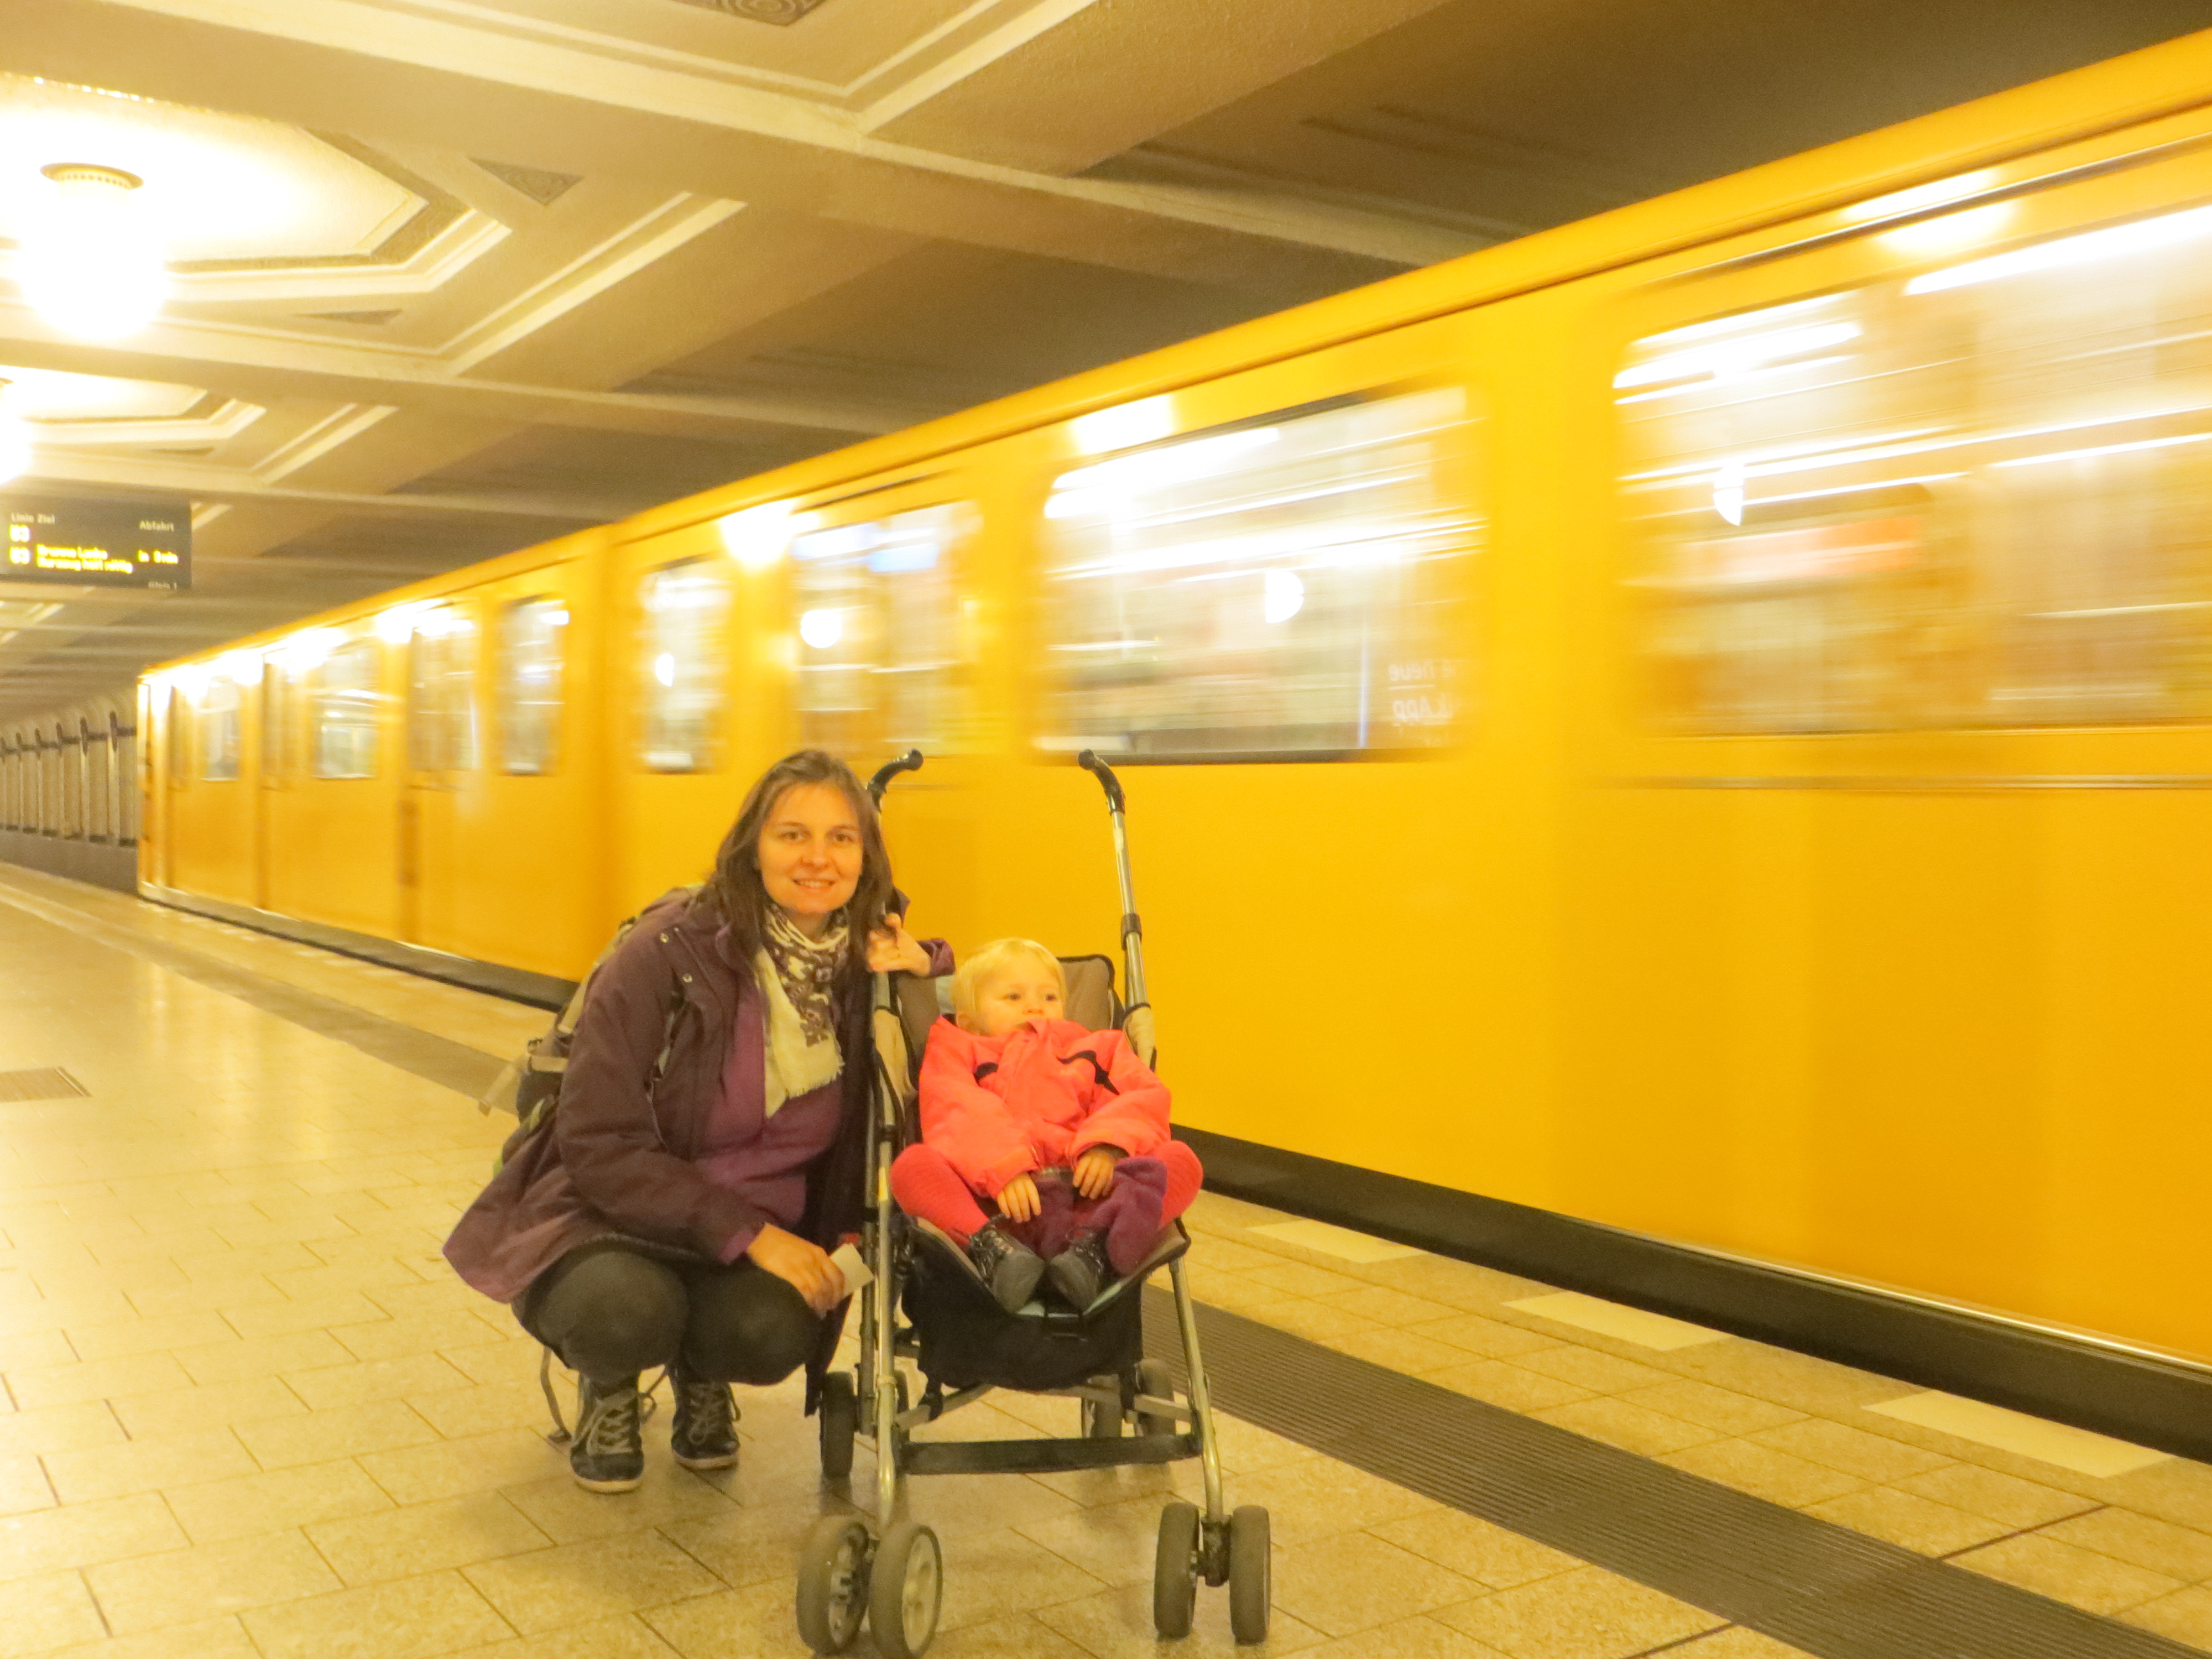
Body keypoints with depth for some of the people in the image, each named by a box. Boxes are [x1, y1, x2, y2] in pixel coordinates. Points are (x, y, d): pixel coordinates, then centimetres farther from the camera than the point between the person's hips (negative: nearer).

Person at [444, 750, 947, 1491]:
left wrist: (924, 982, -16)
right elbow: (599, 1145, -19)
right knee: (625, 1309, -37)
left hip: (761, 1232, 3)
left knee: (775, 1331, -32)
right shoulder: (672, 951, -18)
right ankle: (608, 1385, 4)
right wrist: (748, 1232, -27)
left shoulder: (867, 965, -6)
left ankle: (700, 1375, 8)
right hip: (613, 1216, -2)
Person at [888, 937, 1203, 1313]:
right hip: (995, 1201, -2)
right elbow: (957, 1114, 3)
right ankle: (992, 1249, -43)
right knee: (911, 1165, -26)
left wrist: (1108, 1145, -12)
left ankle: (1092, 1250, -43)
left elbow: (1145, 1099, 11)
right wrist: (1004, 1166, -19)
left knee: (1181, 1160, -21)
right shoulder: (956, 1050, 26)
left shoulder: (1096, 1050, 32)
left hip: (1087, 1189, 2)